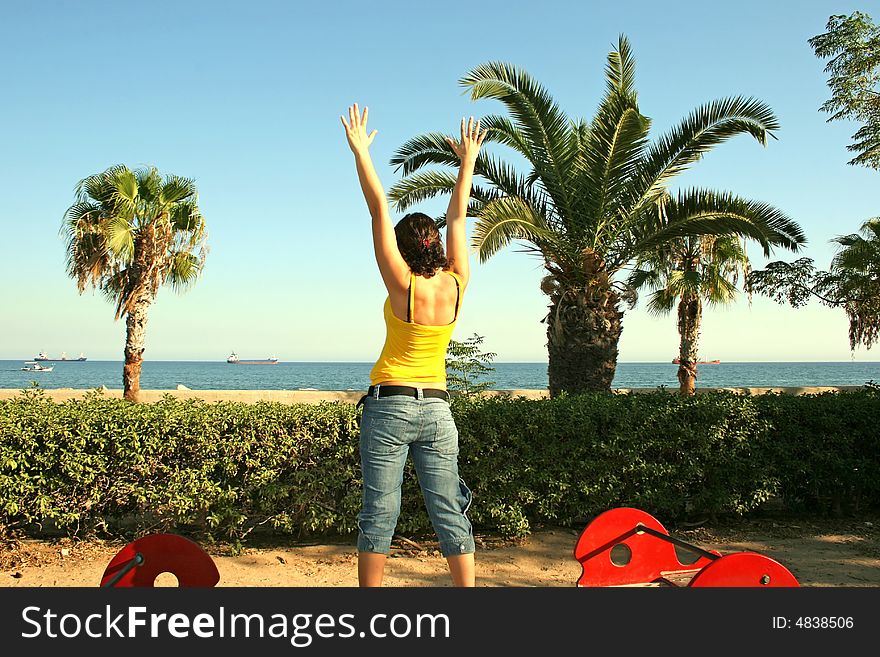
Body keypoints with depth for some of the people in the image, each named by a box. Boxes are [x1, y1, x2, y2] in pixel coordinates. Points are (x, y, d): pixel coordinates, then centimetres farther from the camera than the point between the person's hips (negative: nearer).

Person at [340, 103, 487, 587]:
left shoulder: (404, 286, -11)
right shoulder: (456, 284, -1)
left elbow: (379, 208, -10)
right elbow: (458, 215, 9)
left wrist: (360, 151, -6)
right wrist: (468, 160, 18)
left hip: (390, 405, -3)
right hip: (436, 408, 4)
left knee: (379, 512, 2)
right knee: (449, 511, 8)